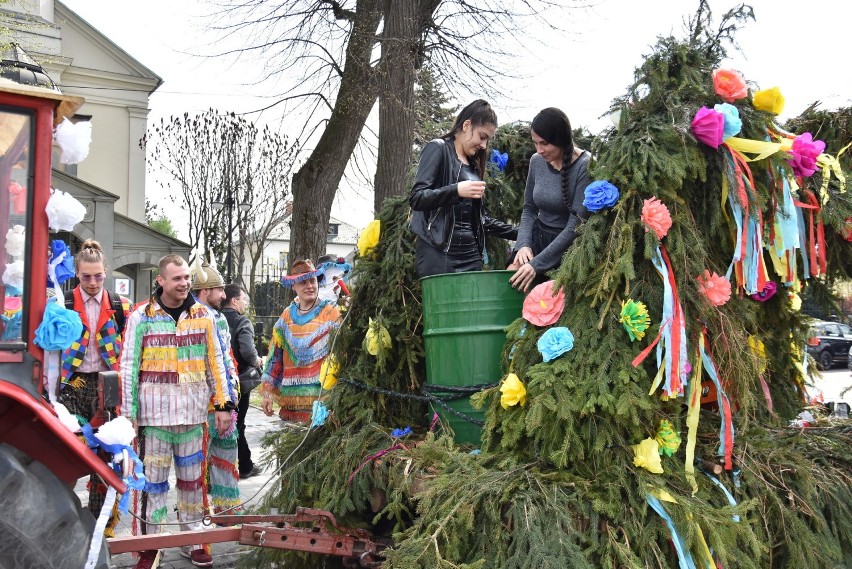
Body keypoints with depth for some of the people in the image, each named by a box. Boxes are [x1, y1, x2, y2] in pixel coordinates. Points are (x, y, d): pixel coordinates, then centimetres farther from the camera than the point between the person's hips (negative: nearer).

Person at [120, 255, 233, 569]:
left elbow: (216, 363, 11)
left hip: (193, 414, 2)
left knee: (193, 478, 11)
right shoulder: (141, 317, 0)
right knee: (152, 479, 3)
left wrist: (223, 405, 7)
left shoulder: (204, 315, 7)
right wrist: (128, 414, -3)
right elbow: (128, 368, 0)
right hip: (154, 414, -2)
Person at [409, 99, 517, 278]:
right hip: (439, 252, -7)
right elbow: (416, 198, -11)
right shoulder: (438, 149, 0)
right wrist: (456, 190, -25)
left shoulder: (473, 164, 20)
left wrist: (517, 233, 18)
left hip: (470, 253, 7)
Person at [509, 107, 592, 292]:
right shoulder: (537, 161, 1)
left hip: (569, 247, -5)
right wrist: (523, 244, -8)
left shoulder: (584, 166, -17)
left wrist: (537, 264, -24)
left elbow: (576, 224, -20)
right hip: (537, 239, 5)